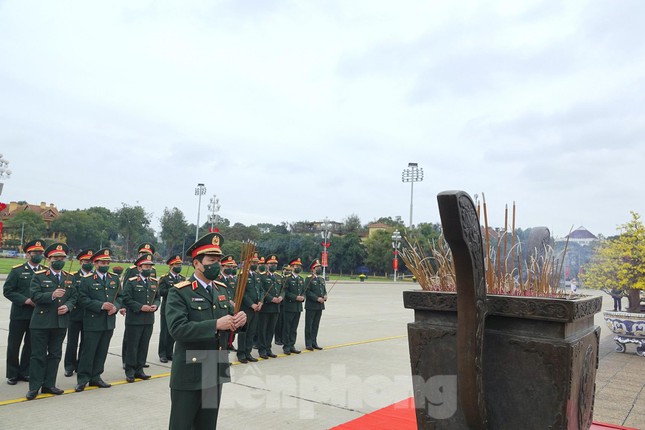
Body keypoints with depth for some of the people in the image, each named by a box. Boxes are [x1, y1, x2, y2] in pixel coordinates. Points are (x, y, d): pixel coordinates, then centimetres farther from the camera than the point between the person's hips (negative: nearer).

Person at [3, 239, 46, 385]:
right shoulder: (17, 270, -2)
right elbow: (7, 291, -6)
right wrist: (25, 300, -16)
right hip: (19, 314, -2)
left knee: (31, 345, 10)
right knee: (14, 345, 7)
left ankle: (25, 372, 24)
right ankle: (12, 374, 22)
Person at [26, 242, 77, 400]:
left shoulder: (69, 278, 11)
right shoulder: (39, 276, -2)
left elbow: (74, 297, 10)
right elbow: (35, 296, -12)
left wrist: (67, 306, -9)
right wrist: (52, 295, -27)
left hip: (61, 323, 4)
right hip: (41, 322, -4)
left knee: (55, 355, 11)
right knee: (38, 355, 2)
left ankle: (49, 385, 22)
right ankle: (34, 387, 12)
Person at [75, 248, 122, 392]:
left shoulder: (115, 279, 11)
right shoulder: (87, 279, -4)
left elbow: (120, 297, 13)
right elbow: (83, 299, -11)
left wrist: (115, 307, -8)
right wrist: (101, 305, -20)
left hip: (109, 322, 5)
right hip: (92, 322, -5)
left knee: (102, 352, 11)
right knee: (88, 351, 1)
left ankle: (95, 377, 23)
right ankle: (82, 379, 13)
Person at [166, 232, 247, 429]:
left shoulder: (222, 289, 8)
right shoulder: (179, 292, -13)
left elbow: (228, 320, 12)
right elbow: (177, 328, -26)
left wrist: (239, 319, -11)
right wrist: (215, 324, -30)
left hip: (216, 373, 7)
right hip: (189, 375, -6)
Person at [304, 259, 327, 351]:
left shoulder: (321, 279, 15)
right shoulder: (309, 278, -8)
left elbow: (324, 290, 20)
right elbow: (307, 291, -15)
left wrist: (325, 296, -2)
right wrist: (317, 298, -19)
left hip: (320, 306, 7)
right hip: (311, 306, -7)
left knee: (316, 325, 12)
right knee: (309, 325, 2)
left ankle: (314, 342, 20)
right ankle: (308, 344, 8)